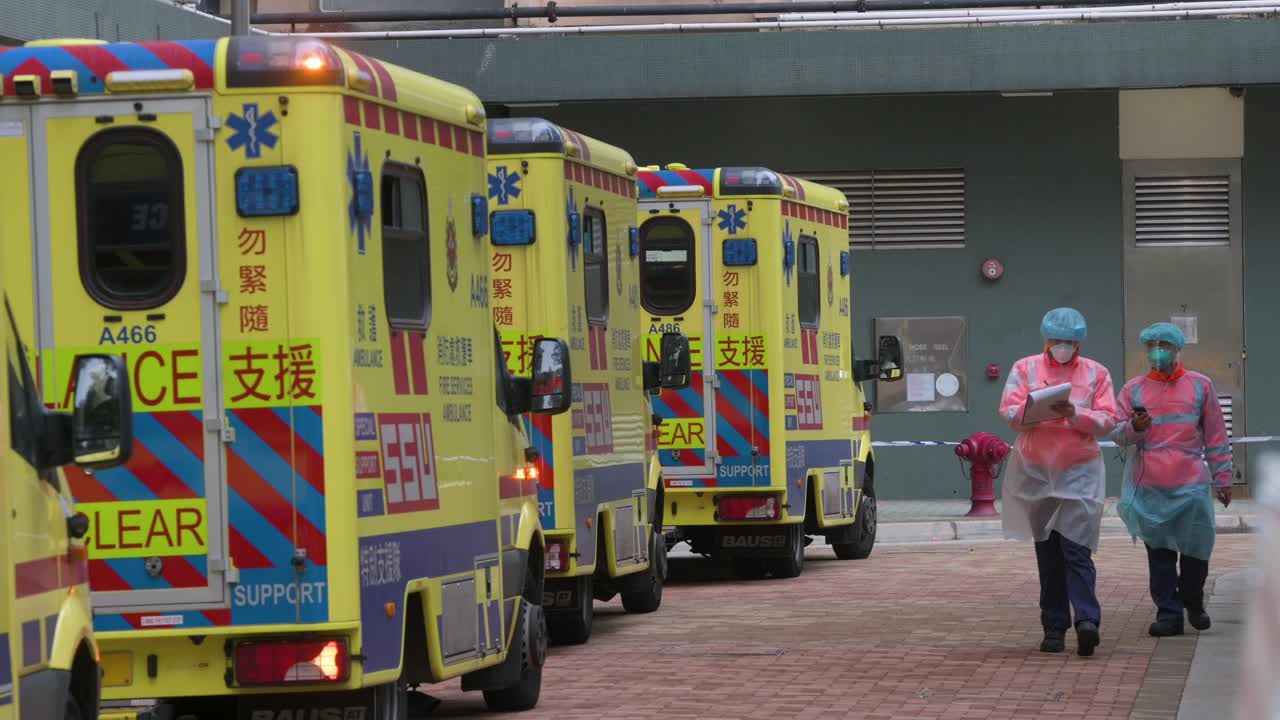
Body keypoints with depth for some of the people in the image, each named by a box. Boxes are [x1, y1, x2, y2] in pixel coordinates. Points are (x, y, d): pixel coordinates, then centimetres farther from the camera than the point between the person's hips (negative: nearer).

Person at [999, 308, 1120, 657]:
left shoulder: (1095, 373, 7)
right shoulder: (1025, 369, 8)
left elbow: (1108, 420, -1)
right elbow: (1008, 412, -2)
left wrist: (1076, 415, -19)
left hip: (1080, 473, -2)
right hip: (1035, 472, 2)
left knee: (1076, 549, -14)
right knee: (1047, 553, 5)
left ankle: (1087, 620, -22)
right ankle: (1054, 627, 9)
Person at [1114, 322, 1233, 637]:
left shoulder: (1200, 386, 8)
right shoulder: (1133, 389, 10)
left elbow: (1215, 435, 10)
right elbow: (1118, 434, 5)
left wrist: (1222, 478, 7)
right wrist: (1134, 428, -18)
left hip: (1190, 484, -1)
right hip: (1148, 488, 1)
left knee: (1195, 550, 1)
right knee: (1159, 553, 1)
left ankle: (1193, 602, 24)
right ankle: (1168, 613, 5)